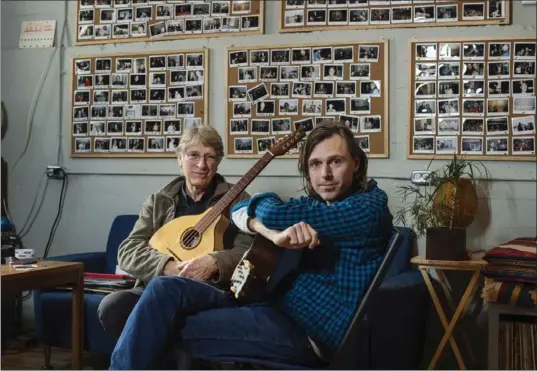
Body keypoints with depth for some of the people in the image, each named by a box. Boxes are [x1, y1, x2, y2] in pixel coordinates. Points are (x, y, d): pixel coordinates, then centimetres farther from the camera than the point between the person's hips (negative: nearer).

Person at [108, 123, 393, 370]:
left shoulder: (368, 208, -9)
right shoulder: (314, 203, 17)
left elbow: (272, 214, -17)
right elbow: (238, 211, 9)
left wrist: (266, 202, 8)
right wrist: (271, 232, -13)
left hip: (309, 333, -8)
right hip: (276, 307, 8)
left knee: (168, 330, -15)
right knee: (166, 289, -9)